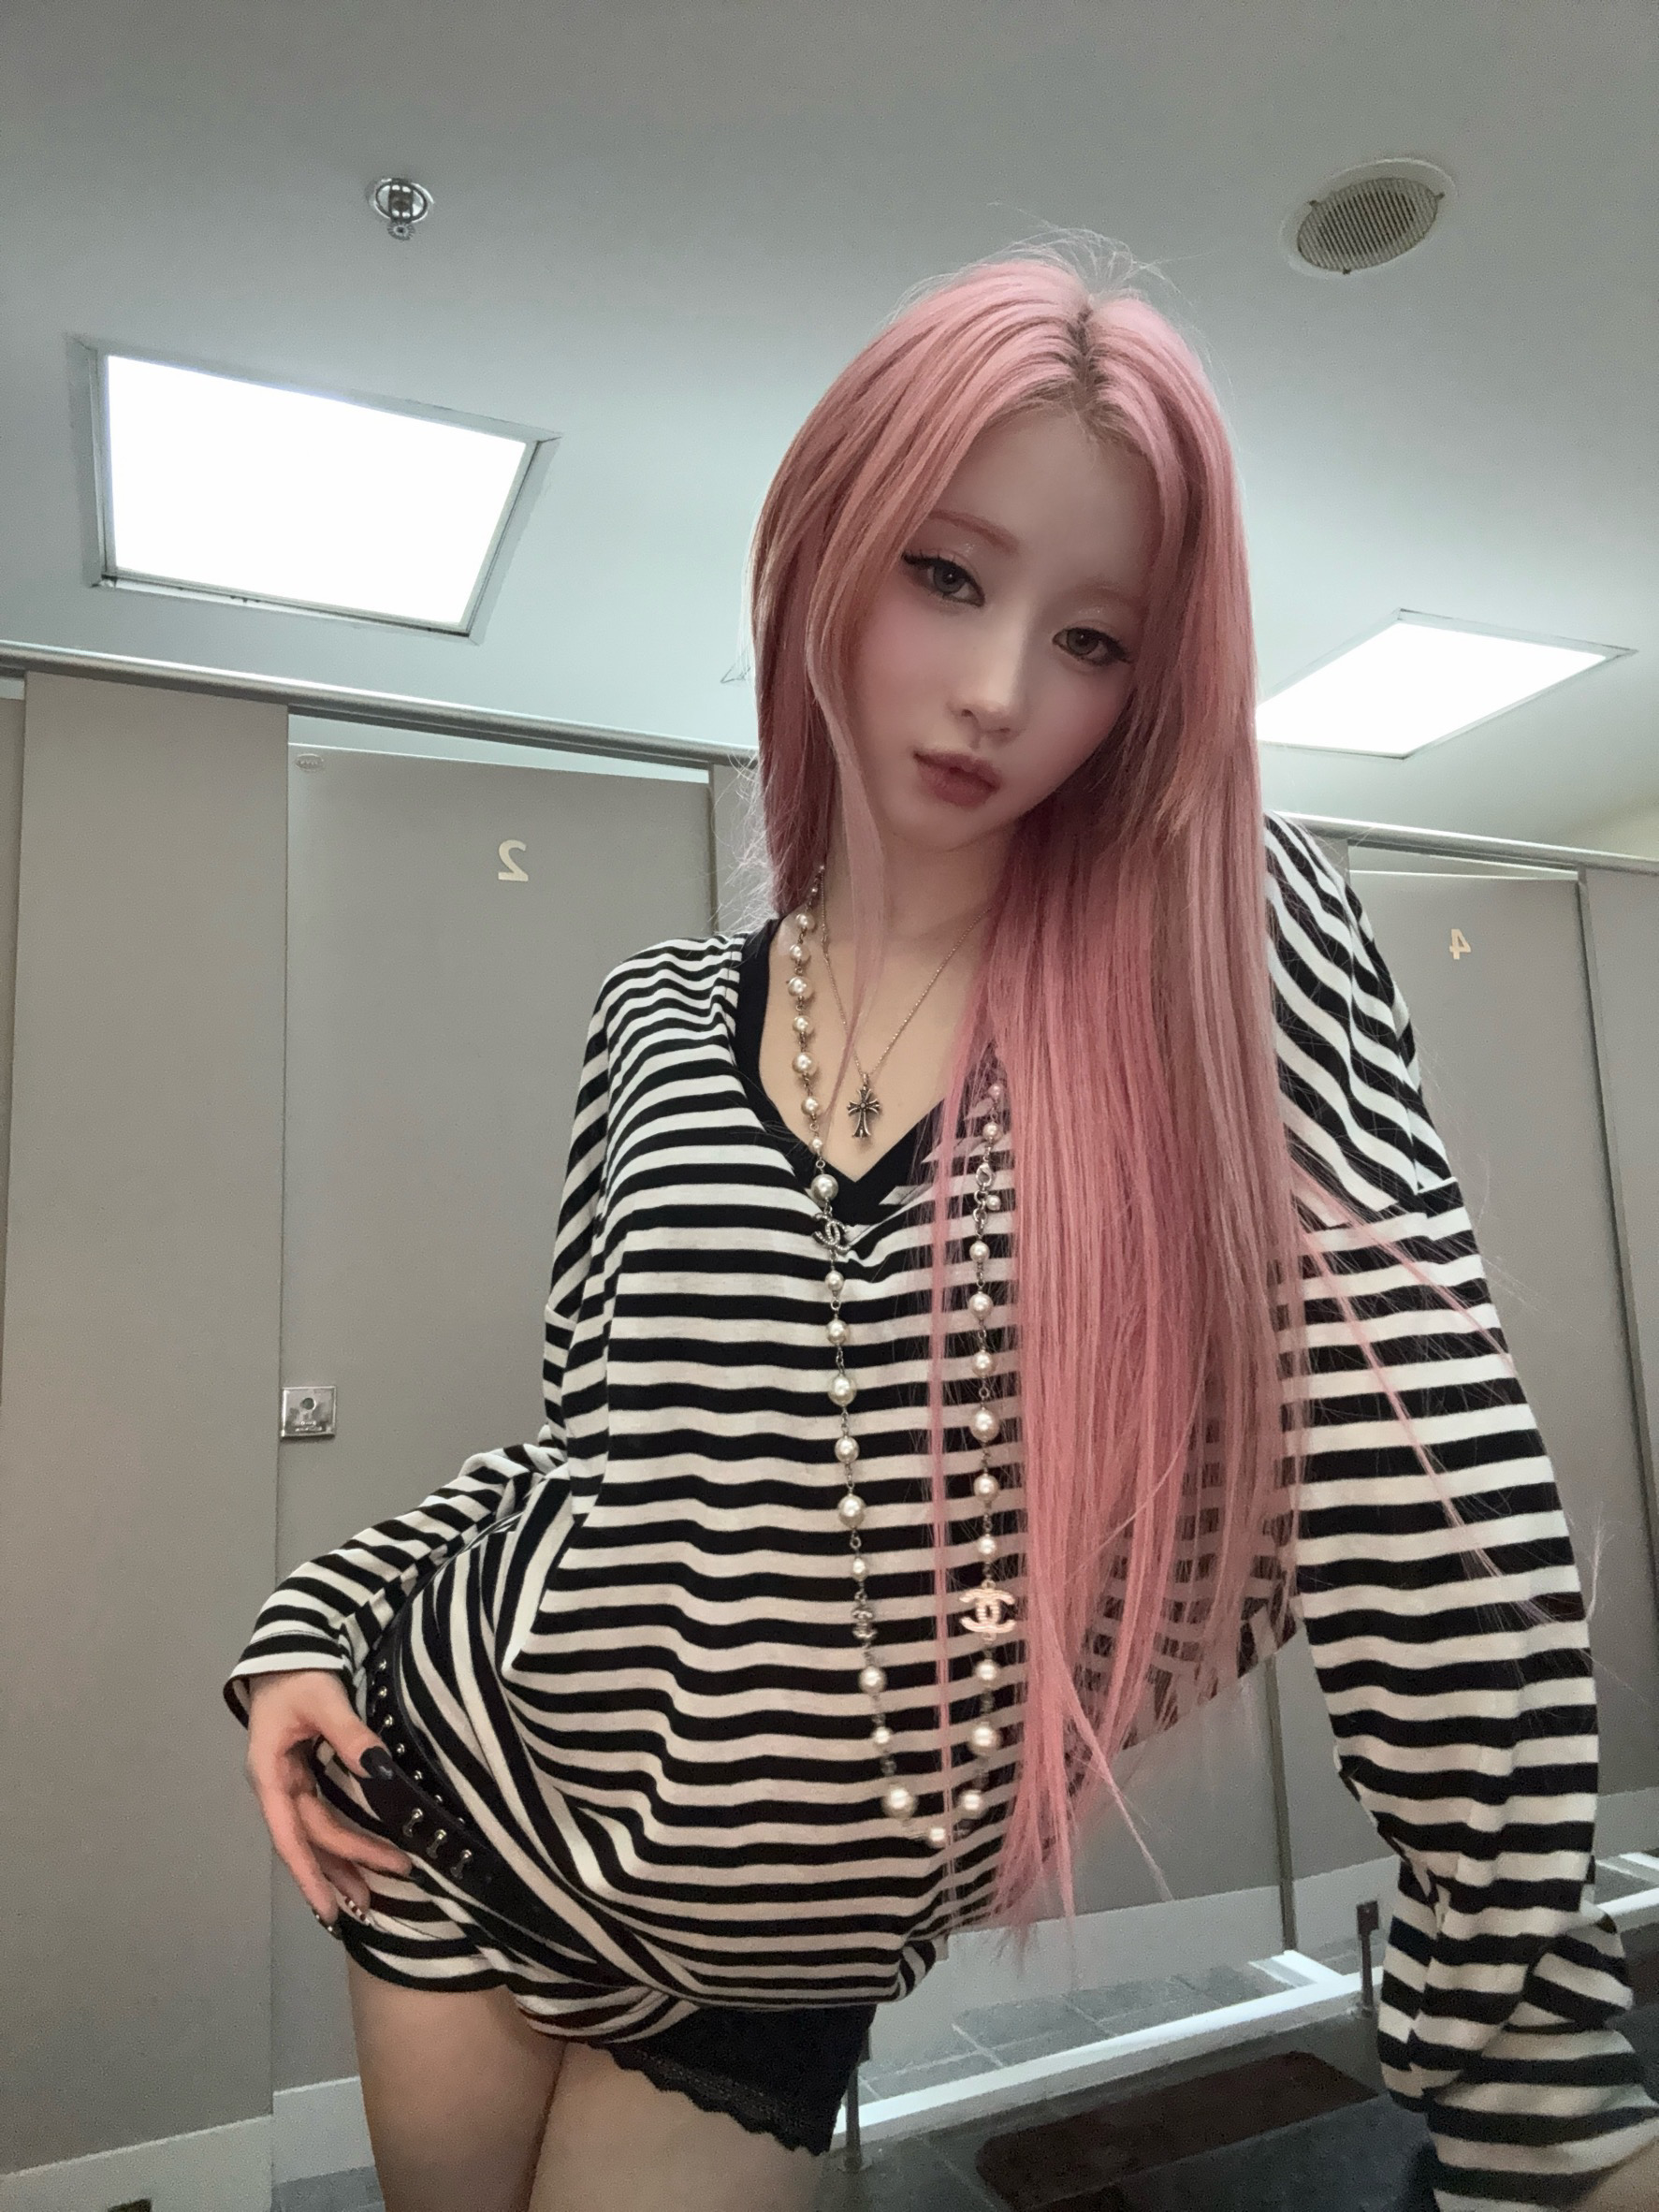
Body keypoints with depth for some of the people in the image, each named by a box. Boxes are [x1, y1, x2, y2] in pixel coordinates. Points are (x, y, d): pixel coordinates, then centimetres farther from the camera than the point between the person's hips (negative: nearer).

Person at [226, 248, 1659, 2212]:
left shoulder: (1227, 940, -16)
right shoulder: (660, 1016, -6)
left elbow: (1428, 1493, -18)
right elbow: (592, 1438, 5)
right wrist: (312, 1622, -2)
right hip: (462, 1807, 3)